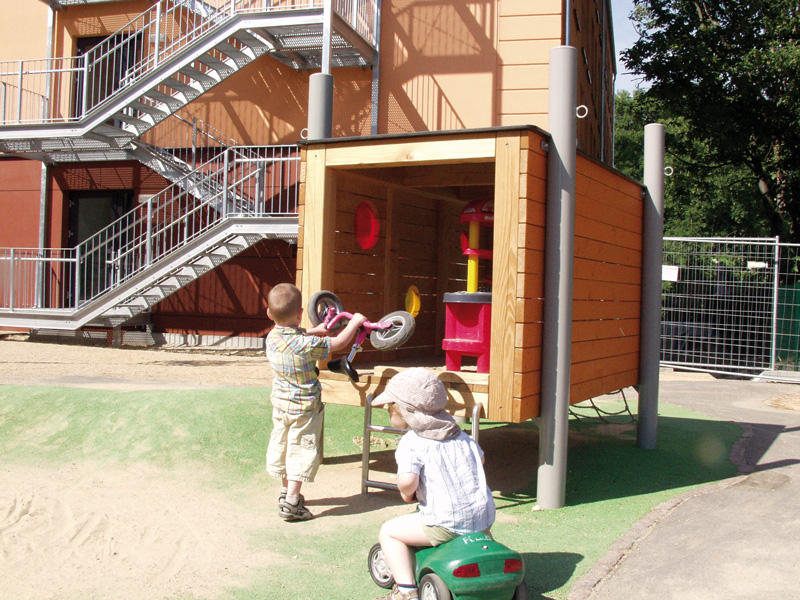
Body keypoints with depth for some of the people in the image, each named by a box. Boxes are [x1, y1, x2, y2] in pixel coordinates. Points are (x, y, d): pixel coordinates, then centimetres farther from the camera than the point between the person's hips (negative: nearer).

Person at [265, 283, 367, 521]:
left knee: (281, 446, 20)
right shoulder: (306, 344, -28)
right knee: (302, 452, 3)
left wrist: (314, 331, 23)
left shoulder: (272, 337, -7)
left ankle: (286, 492, 36)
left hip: (280, 403, 7)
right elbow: (339, 343, -19)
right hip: (305, 407, -7)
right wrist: (355, 322, -5)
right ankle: (291, 504, 2)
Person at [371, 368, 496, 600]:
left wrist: (407, 493, -2)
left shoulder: (411, 443, -10)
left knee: (388, 531, 8)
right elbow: (480, 457, 28)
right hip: (484, 517, 7)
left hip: (446, 523, -7)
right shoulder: (460, 435, 13)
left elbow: (407, 480, -24)